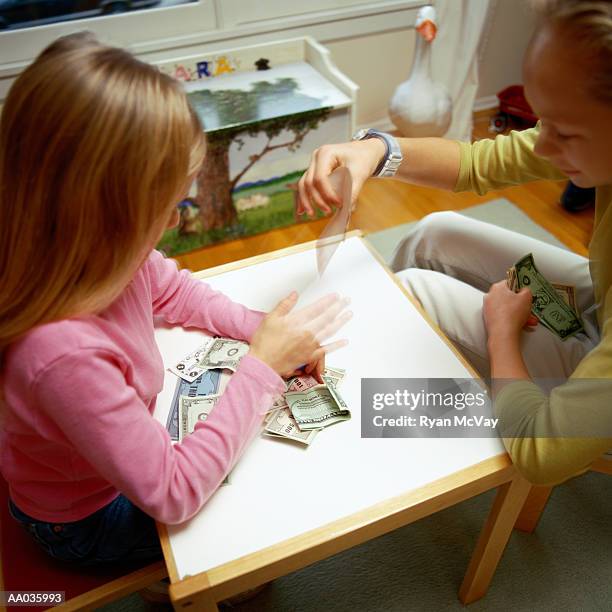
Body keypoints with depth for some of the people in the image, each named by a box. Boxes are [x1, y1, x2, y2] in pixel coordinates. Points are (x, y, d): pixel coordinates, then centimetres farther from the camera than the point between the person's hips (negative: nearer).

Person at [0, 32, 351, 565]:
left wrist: (269, 332, -17)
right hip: (91, 518, -5)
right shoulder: (64, 352, -44)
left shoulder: (103, 252, -23)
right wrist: (263, 366, -31)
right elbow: (174, 495, -33)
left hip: (129, 445, 6)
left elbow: (177, 292, -2)